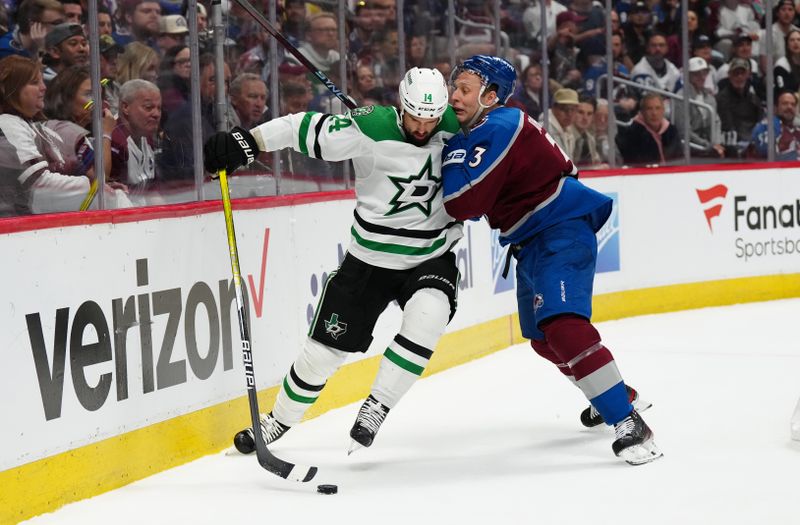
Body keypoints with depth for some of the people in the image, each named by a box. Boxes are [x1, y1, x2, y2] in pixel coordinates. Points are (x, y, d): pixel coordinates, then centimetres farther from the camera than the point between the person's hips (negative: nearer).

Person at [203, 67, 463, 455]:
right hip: (370, 259, -1)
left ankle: (375, 408, -13)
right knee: (326, 347, 5)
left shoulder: (454, 128, -9)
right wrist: (245, 142, -29)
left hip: (431, 258, 1)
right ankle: (279, 421, 29)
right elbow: (308, 129, -21)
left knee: (426, 320, -30)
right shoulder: (370, 129, -20)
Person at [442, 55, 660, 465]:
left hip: (561, 231, -11)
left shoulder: (499, 129, -20)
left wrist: (452, 151, -12)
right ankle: (612, 395, 41)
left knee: (561, 324, -27)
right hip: (532, 242, 11)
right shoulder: (483, 130, 13)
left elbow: (462, 203, -26)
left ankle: (629, 424, -31)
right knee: (541, 337, 21)